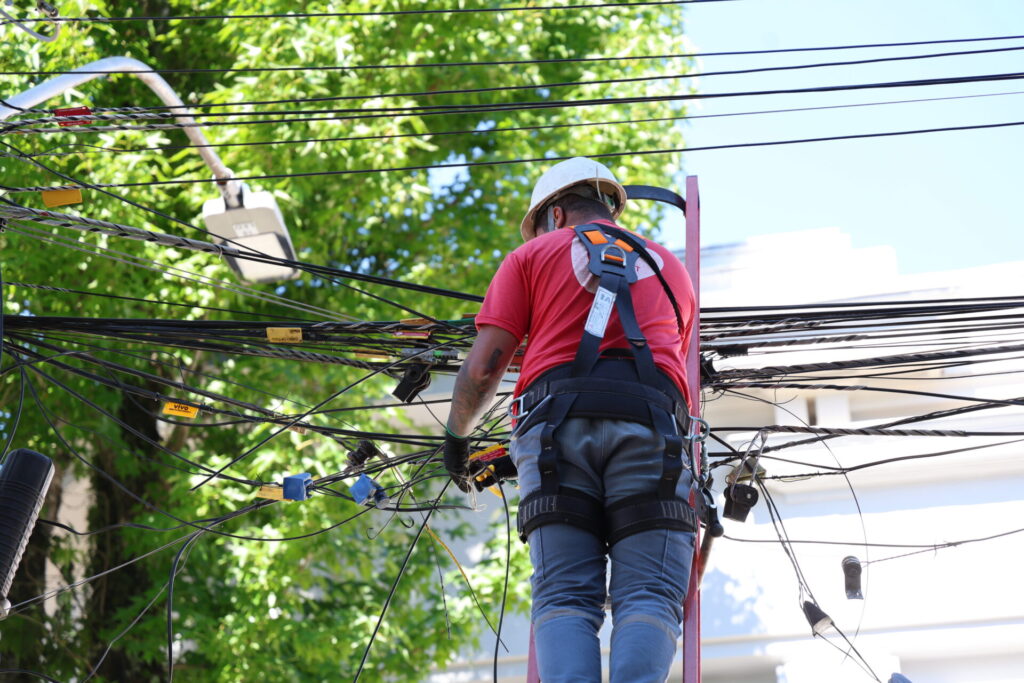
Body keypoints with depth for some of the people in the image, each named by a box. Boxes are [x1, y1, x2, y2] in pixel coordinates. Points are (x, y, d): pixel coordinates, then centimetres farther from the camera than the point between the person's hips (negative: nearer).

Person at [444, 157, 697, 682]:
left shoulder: (532, 255, 22)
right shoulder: (669, 266, 33)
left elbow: (482, 369, 13)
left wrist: (456, 436, 29)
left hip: (556, 422, -1)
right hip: (650, 429, 1)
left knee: (564, 599, -4)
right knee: (648, 597, -8)